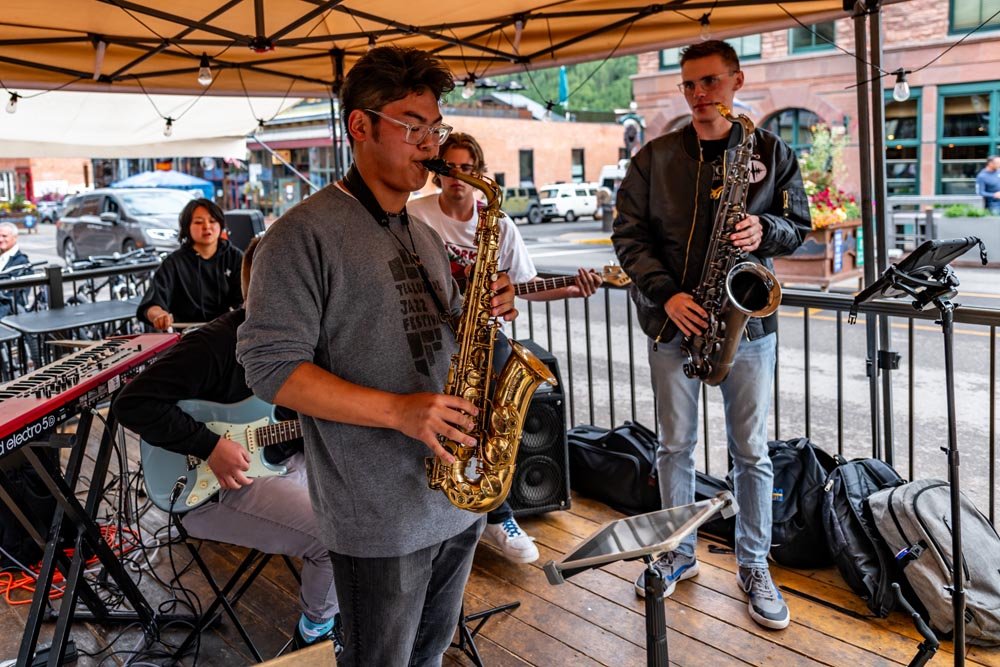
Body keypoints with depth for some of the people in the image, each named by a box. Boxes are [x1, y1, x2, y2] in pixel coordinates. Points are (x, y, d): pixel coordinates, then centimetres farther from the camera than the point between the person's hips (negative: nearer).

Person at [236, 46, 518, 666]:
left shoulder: (424, 236, 13)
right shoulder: (305, 233, -13)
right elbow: (271, 365, -17)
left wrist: (485, 311, -2)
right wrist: (396, 410, -25)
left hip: (459, 492, 8)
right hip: (380, 513, -7)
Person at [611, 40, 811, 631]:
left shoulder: (772, 152, 5)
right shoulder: (654, 157, 3)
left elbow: (798, 224, 9)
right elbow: (630, 233, -1)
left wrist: (765, 231, -15)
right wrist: (666, 294, -13)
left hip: (747, 319, 0)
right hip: (674, 319, 1)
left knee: (752, 450, 5)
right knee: (676, 445, 10)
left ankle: (754, 566, 22)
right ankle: (680, 553, 28)